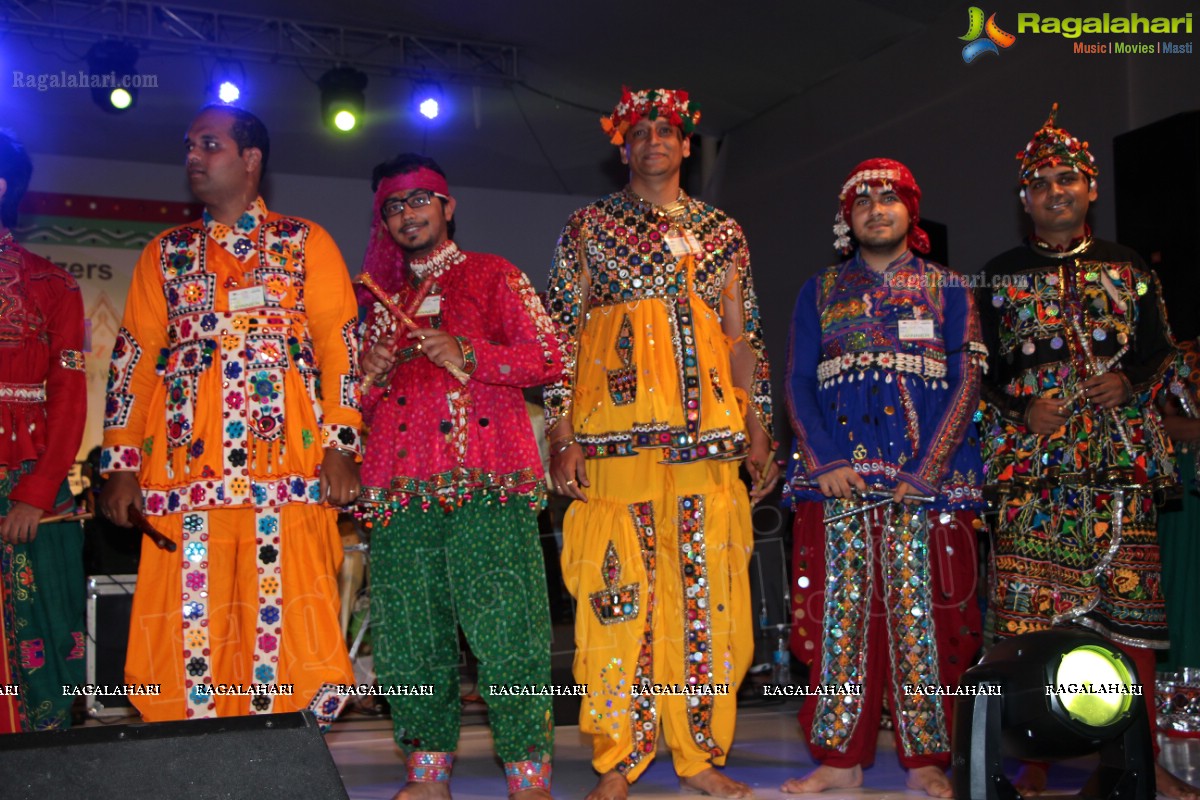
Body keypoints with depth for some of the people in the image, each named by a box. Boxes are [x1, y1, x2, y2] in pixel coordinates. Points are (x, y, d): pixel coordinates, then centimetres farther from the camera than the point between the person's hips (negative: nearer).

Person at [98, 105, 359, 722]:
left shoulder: (306, 244, 11)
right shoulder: (165, 253, 20)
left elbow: (341, 346, 3)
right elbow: (133, 358, 15)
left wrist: (340, 446, -8)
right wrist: (121, 464, 5)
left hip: (286, 465, -2)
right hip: (184, 467, 3)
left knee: (282, 621, -5)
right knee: (189, 624, 0)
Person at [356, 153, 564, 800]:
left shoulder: (493, 275, 15)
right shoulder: (384, 299, 27)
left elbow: (550, 357, 4)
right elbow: (367, 407, 31)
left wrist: (468, 356, -7)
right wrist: (371, 378, 8)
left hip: (486, 479, -4)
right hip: (402, 487, 5)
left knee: (504, 628, -12)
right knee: (410, 637, 0)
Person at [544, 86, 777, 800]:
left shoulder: (722, 232, 17)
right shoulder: (590, 226, 10)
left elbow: (743, 338, 17)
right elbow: (563, 334, 4)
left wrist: (759, 432, 9)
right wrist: (564, 436, -4)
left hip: (707, 432, 3)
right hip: (616, 432, -2)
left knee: (708, 593, 1)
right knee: (619, 593, -5)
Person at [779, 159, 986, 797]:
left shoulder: (948, 290, 12)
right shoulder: (820, 291, 16)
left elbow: (966, 384, 3)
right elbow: (797, 382, 9)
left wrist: (926, 470, -9)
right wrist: (826, 461, -6)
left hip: (927, 471, -1)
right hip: (838, 470, 1)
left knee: (920, 609, -3)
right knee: (844, 607, -1)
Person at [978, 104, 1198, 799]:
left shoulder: (1129, 268, 15)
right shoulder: (1002, 275, 12)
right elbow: (981, 370, 10)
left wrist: (1130, 381, -7)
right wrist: (1022, 410, -7)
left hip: (1119, 456, 1)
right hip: (1031, 458, -1)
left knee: (1129, 603, -2)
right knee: (1028, 611, -6)